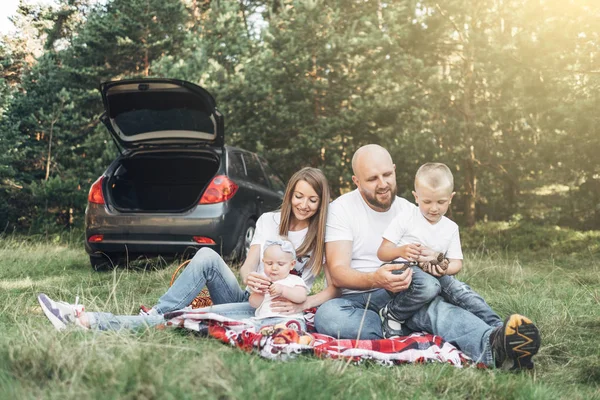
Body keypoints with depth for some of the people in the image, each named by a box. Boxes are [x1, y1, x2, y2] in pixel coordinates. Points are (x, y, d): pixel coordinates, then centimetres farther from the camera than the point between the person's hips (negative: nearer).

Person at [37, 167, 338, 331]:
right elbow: (247, 266, 1)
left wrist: (301, 306, -23)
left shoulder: (325, 236, -2)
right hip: (248, 298, 4)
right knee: (207, 256, -27)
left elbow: (335, 288, -4)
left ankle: (95, 322, -35)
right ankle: (156, 314, -24)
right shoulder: (269, 221, 7)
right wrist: (249, 277, -25)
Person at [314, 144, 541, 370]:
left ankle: (490, 345, -61)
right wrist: (375, 279, -34)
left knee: (435, 305, -32)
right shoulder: (341, 209, -2)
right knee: (327, 314, -38)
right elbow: (337, 273, -12)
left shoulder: (411, 212, 12)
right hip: (353, 300, -2)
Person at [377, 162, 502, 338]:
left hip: (435, 275, 5)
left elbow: (457, 262, 10)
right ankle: (391, 314, -17)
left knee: (460, 290, -21)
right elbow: (382, 252, -5)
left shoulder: (451, 228, 11)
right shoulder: (406, 217, -3)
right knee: (428, 286, -35)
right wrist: (401, 251, -28)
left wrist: (445, 268, -15)